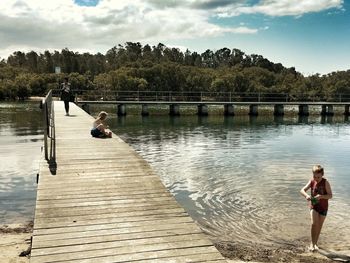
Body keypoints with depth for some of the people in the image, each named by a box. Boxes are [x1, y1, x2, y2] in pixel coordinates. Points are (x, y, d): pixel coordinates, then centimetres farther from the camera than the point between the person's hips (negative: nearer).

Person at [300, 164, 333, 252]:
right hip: (313, 205, 0)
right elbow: (302, 190, -9)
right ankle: (312, 243, -9)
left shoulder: (325, 182, -14)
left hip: (323, 207, 0)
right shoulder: (312, 181, -7)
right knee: (314, 223, -17)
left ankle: (315, 243, 27)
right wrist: (306, 195, -30)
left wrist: (321, 196, -33)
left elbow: (330, 195, -16)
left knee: (319, 226, 11)